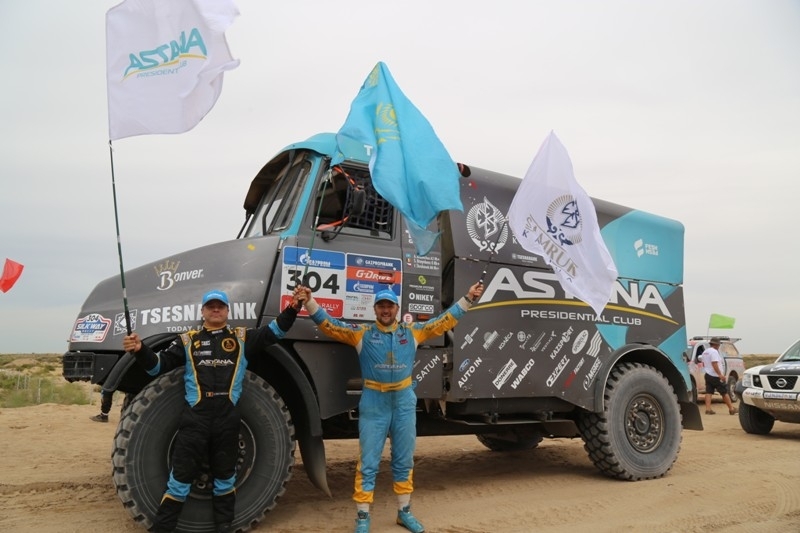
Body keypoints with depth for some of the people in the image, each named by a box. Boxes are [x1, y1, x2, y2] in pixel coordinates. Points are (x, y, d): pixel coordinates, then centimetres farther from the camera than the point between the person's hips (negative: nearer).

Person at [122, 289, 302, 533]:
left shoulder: (242, 337, 9)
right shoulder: (187, 340, 10)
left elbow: (274, 330, 4)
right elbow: (159, 365, 6)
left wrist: (293, 307, -10)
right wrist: (140, 350, -12)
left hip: (228, 417, 1)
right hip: (195, 416, -1)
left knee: (226, 475, 15)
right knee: (180, 476, 3)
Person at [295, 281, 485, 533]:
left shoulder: (412, 332, 6)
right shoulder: (362, 333, 0)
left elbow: (444, 321, 10)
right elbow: (329, 324, -4)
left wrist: (468, 298, 7)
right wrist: (309, 302, -17)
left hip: (405, 402, 3)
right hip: (373, 403, -2)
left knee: (404, 461, 14)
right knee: (368, 462, 3)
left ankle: (404, 512, 30)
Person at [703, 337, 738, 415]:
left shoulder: (705, 352, 15)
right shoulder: (714, 352, -15)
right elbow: (714, 364, -23)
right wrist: (720, 374, -24)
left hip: (708, 375, 8)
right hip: (715, 376, -8)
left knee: (708, 392, 1)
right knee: (724, 392, 1)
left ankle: (708, 409, -7)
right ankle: (731, 409, 7)